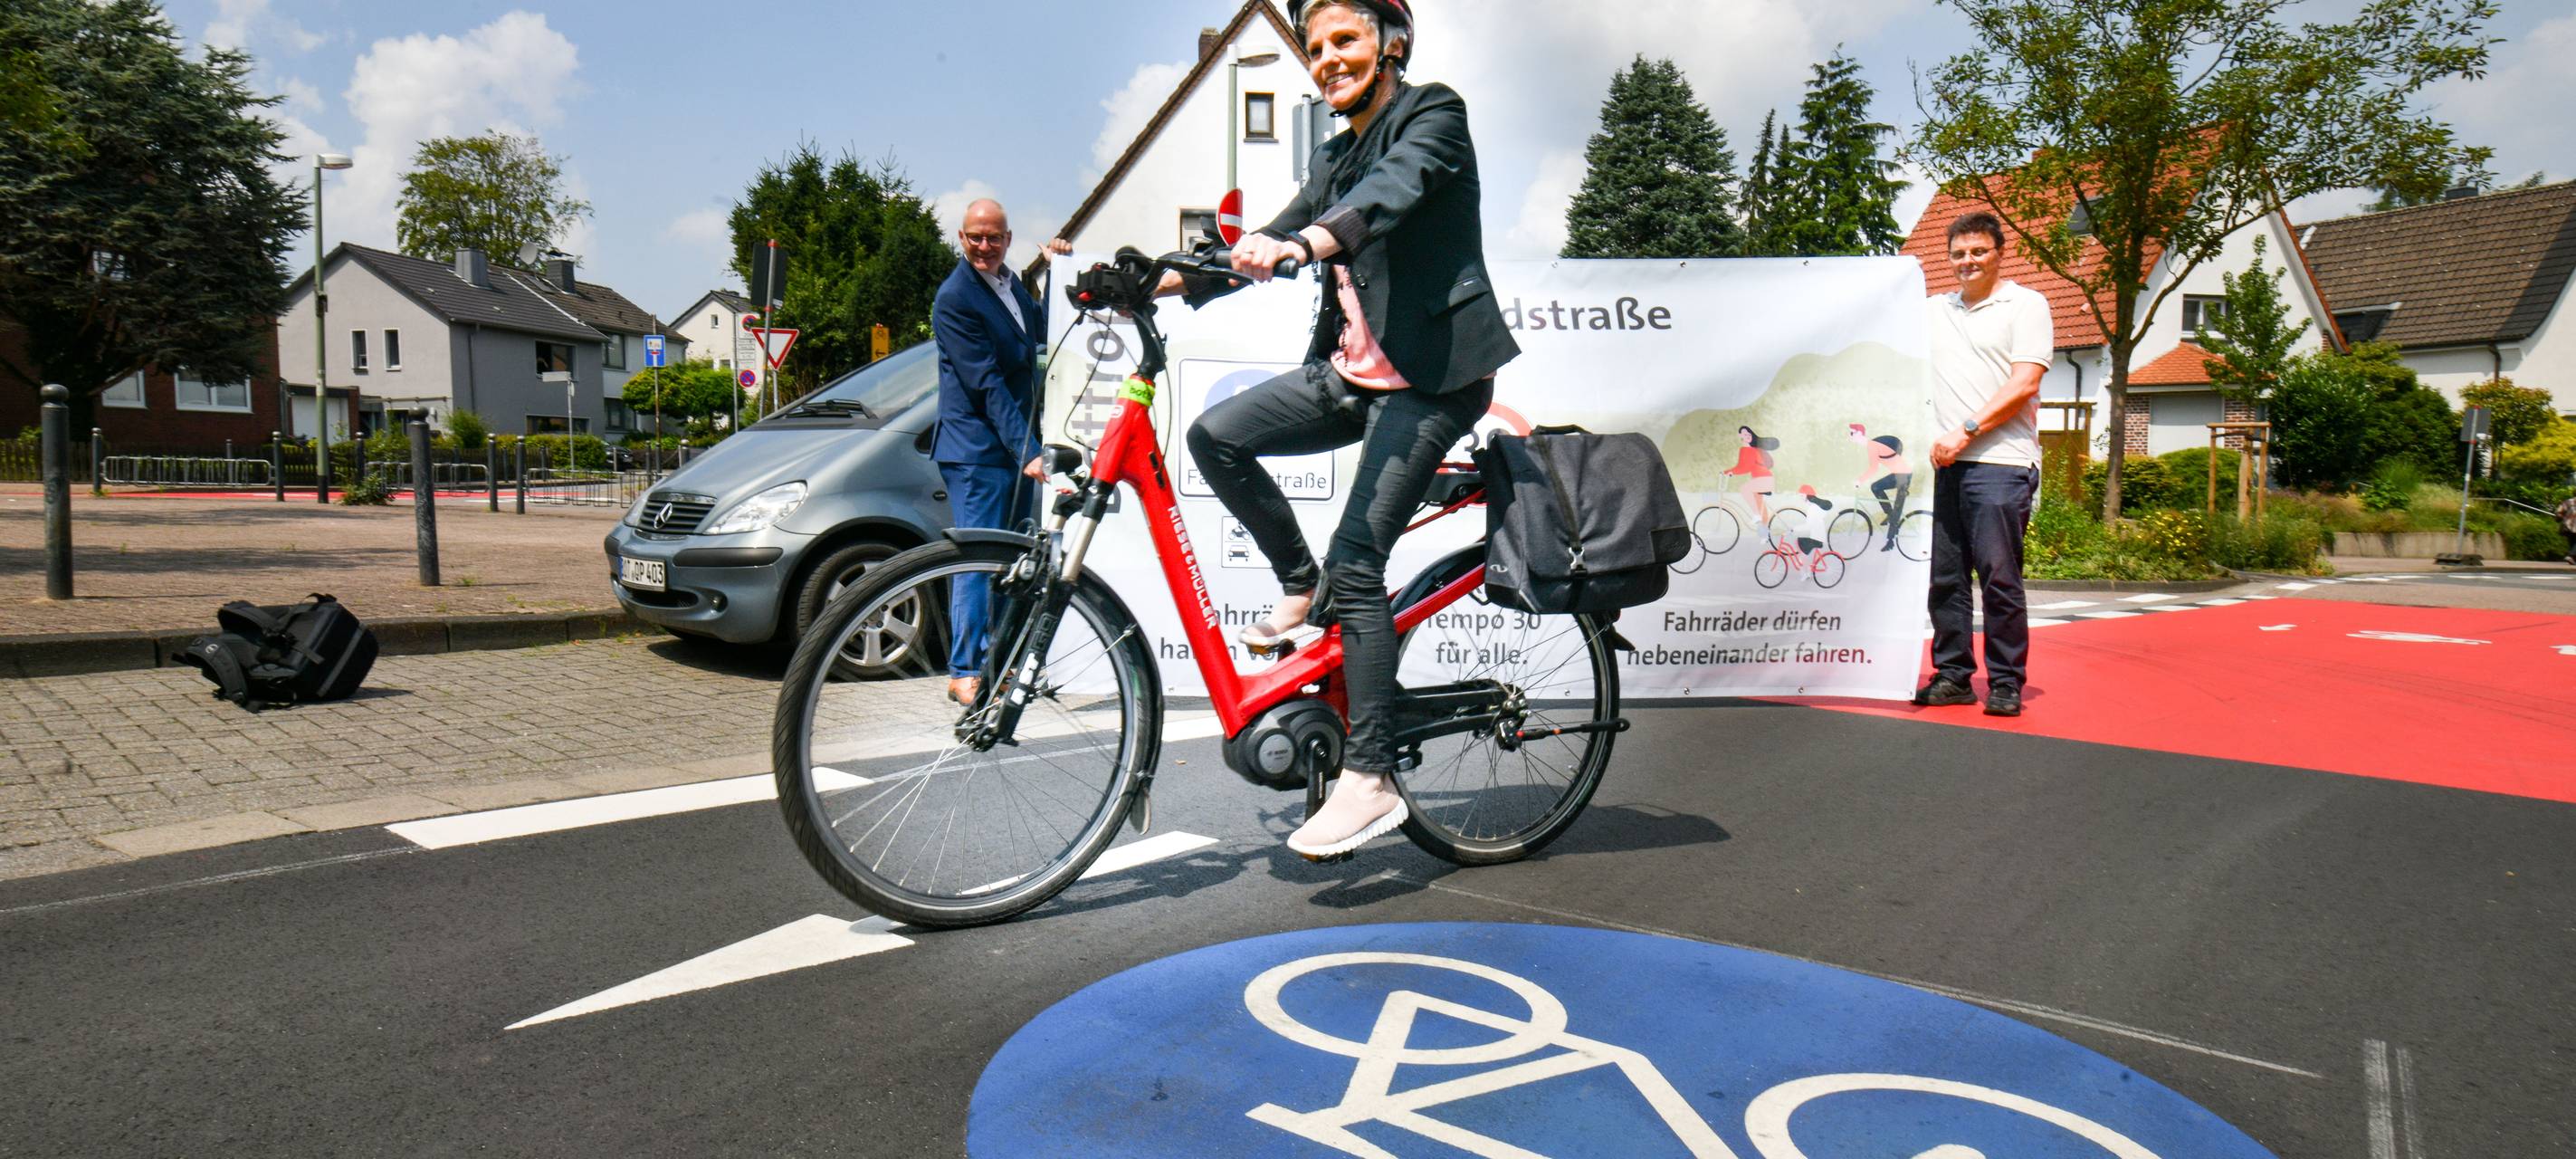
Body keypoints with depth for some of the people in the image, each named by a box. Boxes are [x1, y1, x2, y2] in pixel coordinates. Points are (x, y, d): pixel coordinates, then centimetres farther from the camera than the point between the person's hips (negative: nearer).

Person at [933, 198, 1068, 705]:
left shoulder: (1011, 283, 13)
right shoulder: (955, 297, -13)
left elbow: (1040, 332, 25)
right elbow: (986, 383, -18)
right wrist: (1027, 449, -22)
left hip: (1015, 446, 8)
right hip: (976, 449, -8)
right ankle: (964, 672, 2)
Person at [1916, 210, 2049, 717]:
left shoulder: (2025, 304, 6)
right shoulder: (1934, 309, 20)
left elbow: (2024, 383, -5)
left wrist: (1965, 432, -12)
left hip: (1999, 461, -5)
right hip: (1942, 462, 5)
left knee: (1999, 576, -6)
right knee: (1943, 576, 5)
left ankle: (2006, 683, 2)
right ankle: (1952, 675, 13)